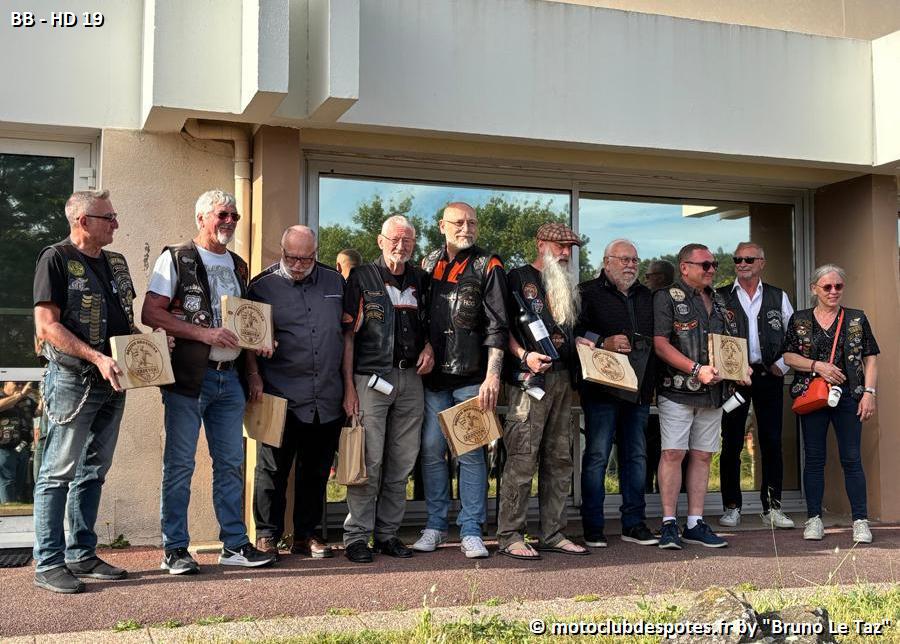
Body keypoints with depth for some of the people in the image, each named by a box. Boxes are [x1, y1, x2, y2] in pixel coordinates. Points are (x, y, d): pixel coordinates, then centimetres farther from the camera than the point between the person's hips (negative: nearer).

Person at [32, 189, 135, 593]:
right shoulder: (56, 259, -7)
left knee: (93, 472, 12)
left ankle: (82, 556, 21)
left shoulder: (116, 263, 14)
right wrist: (97, 358, -23)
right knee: (59, 473, -2)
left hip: (112, 382, 8)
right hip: (72, 380, -7)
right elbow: (47, 326, -14)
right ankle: (48, 564, 3)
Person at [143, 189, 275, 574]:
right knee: (179, 464, -1)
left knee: (231, 463, 9)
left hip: (229, 378, 6)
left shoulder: (238, 266, 18)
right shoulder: (175, 259, -2)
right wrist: (204, 333, -18)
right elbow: (150, 314, -11)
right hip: (187, 378, -6)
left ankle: (235, 545, 17)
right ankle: (175, 550, 8)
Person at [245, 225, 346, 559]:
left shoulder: (335, 282, 11)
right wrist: (254, 375, -8)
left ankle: (307, 535, 21)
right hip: (281, 397, -3)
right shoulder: (263, 286, 0)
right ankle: (267, 536, 13)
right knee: (273, 469, 2)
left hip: (327, 399, 4)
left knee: (316, 470, 10)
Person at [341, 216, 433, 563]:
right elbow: (348, 333, -2)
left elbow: (428, 323, 27)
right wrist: (349, 385, -9)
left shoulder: (420, 279, 14)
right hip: (371, 378, -4)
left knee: (402, 462, 7)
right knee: (369, 460, -6)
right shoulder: (361, 277, 1)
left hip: (410, 379, 5)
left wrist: (429, 346, 4)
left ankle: (387, 532, 18)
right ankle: (357, 536, 3)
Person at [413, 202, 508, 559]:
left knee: (470, 452, -2)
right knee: (432, 449, 5)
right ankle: (435, 525, 16)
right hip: (434, 374, 4)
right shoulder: (428, 264, 13)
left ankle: (471, 530, 5)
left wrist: (492, 374, -14)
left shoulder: (487, 266, 1)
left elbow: (497, 325, -6)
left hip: (472, 376, -3)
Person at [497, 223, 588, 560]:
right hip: (528, 379, -8)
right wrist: (524, 355, -17)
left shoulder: (568, 287, 23)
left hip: (563, 380, 8)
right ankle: (510, 535, -4)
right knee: (522, 457, -10)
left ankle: (553, 533, 15)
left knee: (560, 459, 8)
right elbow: (502, 326, -5)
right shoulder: (519, 278, 1)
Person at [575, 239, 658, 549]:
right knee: (597, 456, -4)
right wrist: (603, 343, -18)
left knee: (636, 456, 8)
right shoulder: (588, 292, 1)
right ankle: (592, 527, 3)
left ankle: (633, 523, 16)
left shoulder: (646, 296, 19)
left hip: (639, 391, 6)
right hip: (602, 389, -6)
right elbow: (571, 332, -8)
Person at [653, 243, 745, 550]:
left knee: (703, 455, 7)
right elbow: (660, 344, -12)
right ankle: (669, 524, -3)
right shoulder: (667, 298, -3)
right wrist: (697, 370, -19)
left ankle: (695, 523, 12)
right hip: (677, 389, -6)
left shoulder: (718, 301, 18)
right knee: (673, 453, -8)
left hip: (713, 391, 6)